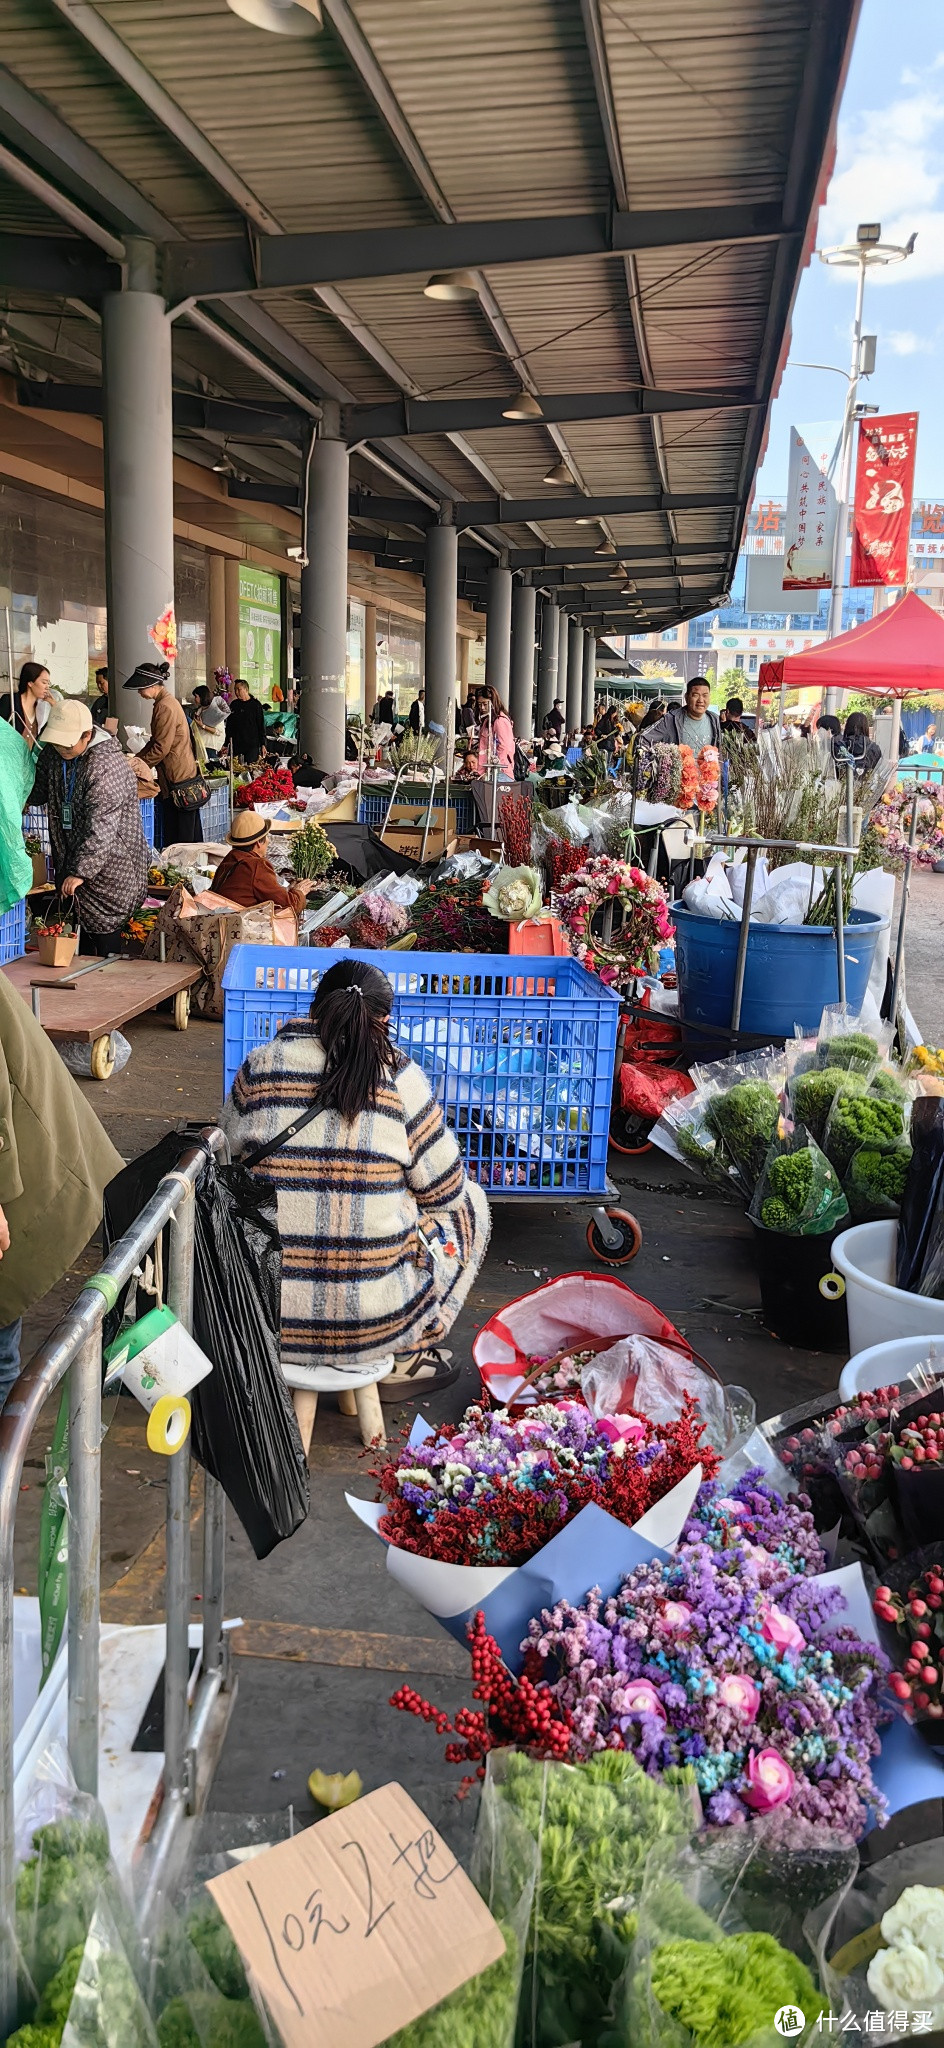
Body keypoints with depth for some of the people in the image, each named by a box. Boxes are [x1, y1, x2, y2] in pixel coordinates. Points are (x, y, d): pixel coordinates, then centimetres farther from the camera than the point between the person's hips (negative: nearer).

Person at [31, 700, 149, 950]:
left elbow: (100, 827, -29)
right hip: (68, 859, 8)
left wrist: (80, 871, -30)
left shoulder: (107, 766, -25)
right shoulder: (52, 753, 2)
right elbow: (39, 792, 19)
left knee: (104, 932, -3)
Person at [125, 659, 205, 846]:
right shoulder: (166, 702, 16)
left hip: (177, 779, -10)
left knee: (176, 839, -6)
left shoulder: (165, 707, -16)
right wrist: (136, 759, 12)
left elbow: (161, 748, -18)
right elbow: (155, 741, 21)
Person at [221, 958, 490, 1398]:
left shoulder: (259, 1067, -3)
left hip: (263, 1312, 4)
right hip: (375, 1322, -3)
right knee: (470, 1201, 22)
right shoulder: (402, 1080, -9)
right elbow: (445, 1191, -1)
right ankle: (405, 1360, 22)